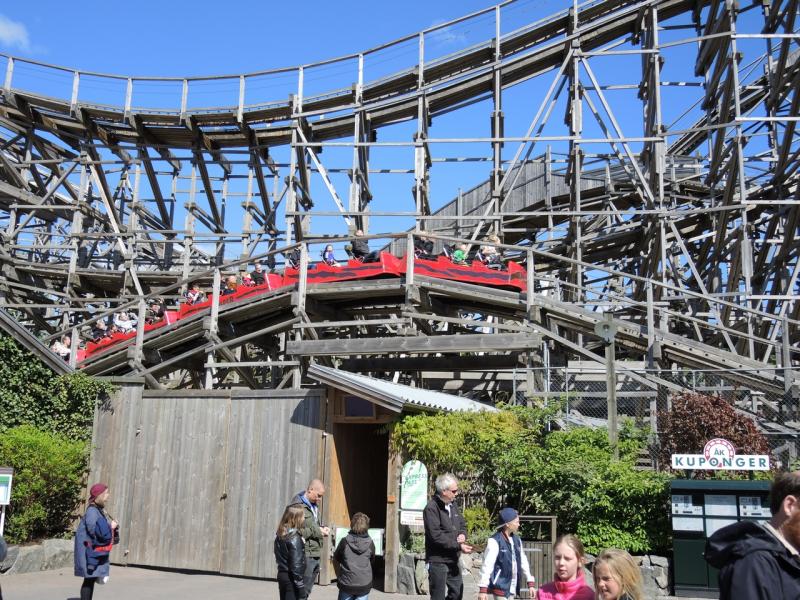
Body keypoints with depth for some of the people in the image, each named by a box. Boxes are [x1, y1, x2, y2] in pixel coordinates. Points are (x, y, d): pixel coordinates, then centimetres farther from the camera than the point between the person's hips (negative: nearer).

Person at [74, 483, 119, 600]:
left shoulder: (100, 510, 12)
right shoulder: (92, 511, -17)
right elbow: (96, 530, -26)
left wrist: (113, 527, 0)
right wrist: (110, 527, -14)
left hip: (97, 551, 9)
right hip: (90, 551, -9)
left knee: (92, 579, 13)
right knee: (90, 579, -5)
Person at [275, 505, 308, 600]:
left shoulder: (280, 535, 6)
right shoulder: (295, 538, -18)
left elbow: (279, 558, 11)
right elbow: (296, 565, -21)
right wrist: (301, 587, -17)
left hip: (282, 575, 8)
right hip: (291, 579, -8)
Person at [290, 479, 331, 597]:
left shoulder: (314, 506, 16)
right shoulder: (298, 506, -13)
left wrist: (322, 529, 7)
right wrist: (316, 531, -18)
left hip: (315, 555, 9)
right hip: (305, 555, -9)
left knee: (307, 591, 14)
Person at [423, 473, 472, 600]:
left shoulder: (453, 505, 9)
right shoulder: (431, 509, -18)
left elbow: (462, 525, 21)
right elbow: (436, 536, -23)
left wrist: (463, 534, -3)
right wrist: (458, 546, -22)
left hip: (453, 559, 8)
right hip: (438, 561, -8)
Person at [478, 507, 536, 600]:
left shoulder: (517, 540, 9)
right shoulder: (495, 541, -14)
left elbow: (523, 562, 17)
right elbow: (487, 565, -16)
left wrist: (531, 583, 15)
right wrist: (483, 589, -17)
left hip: (512, 589, 8)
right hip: (500, 588, -8)